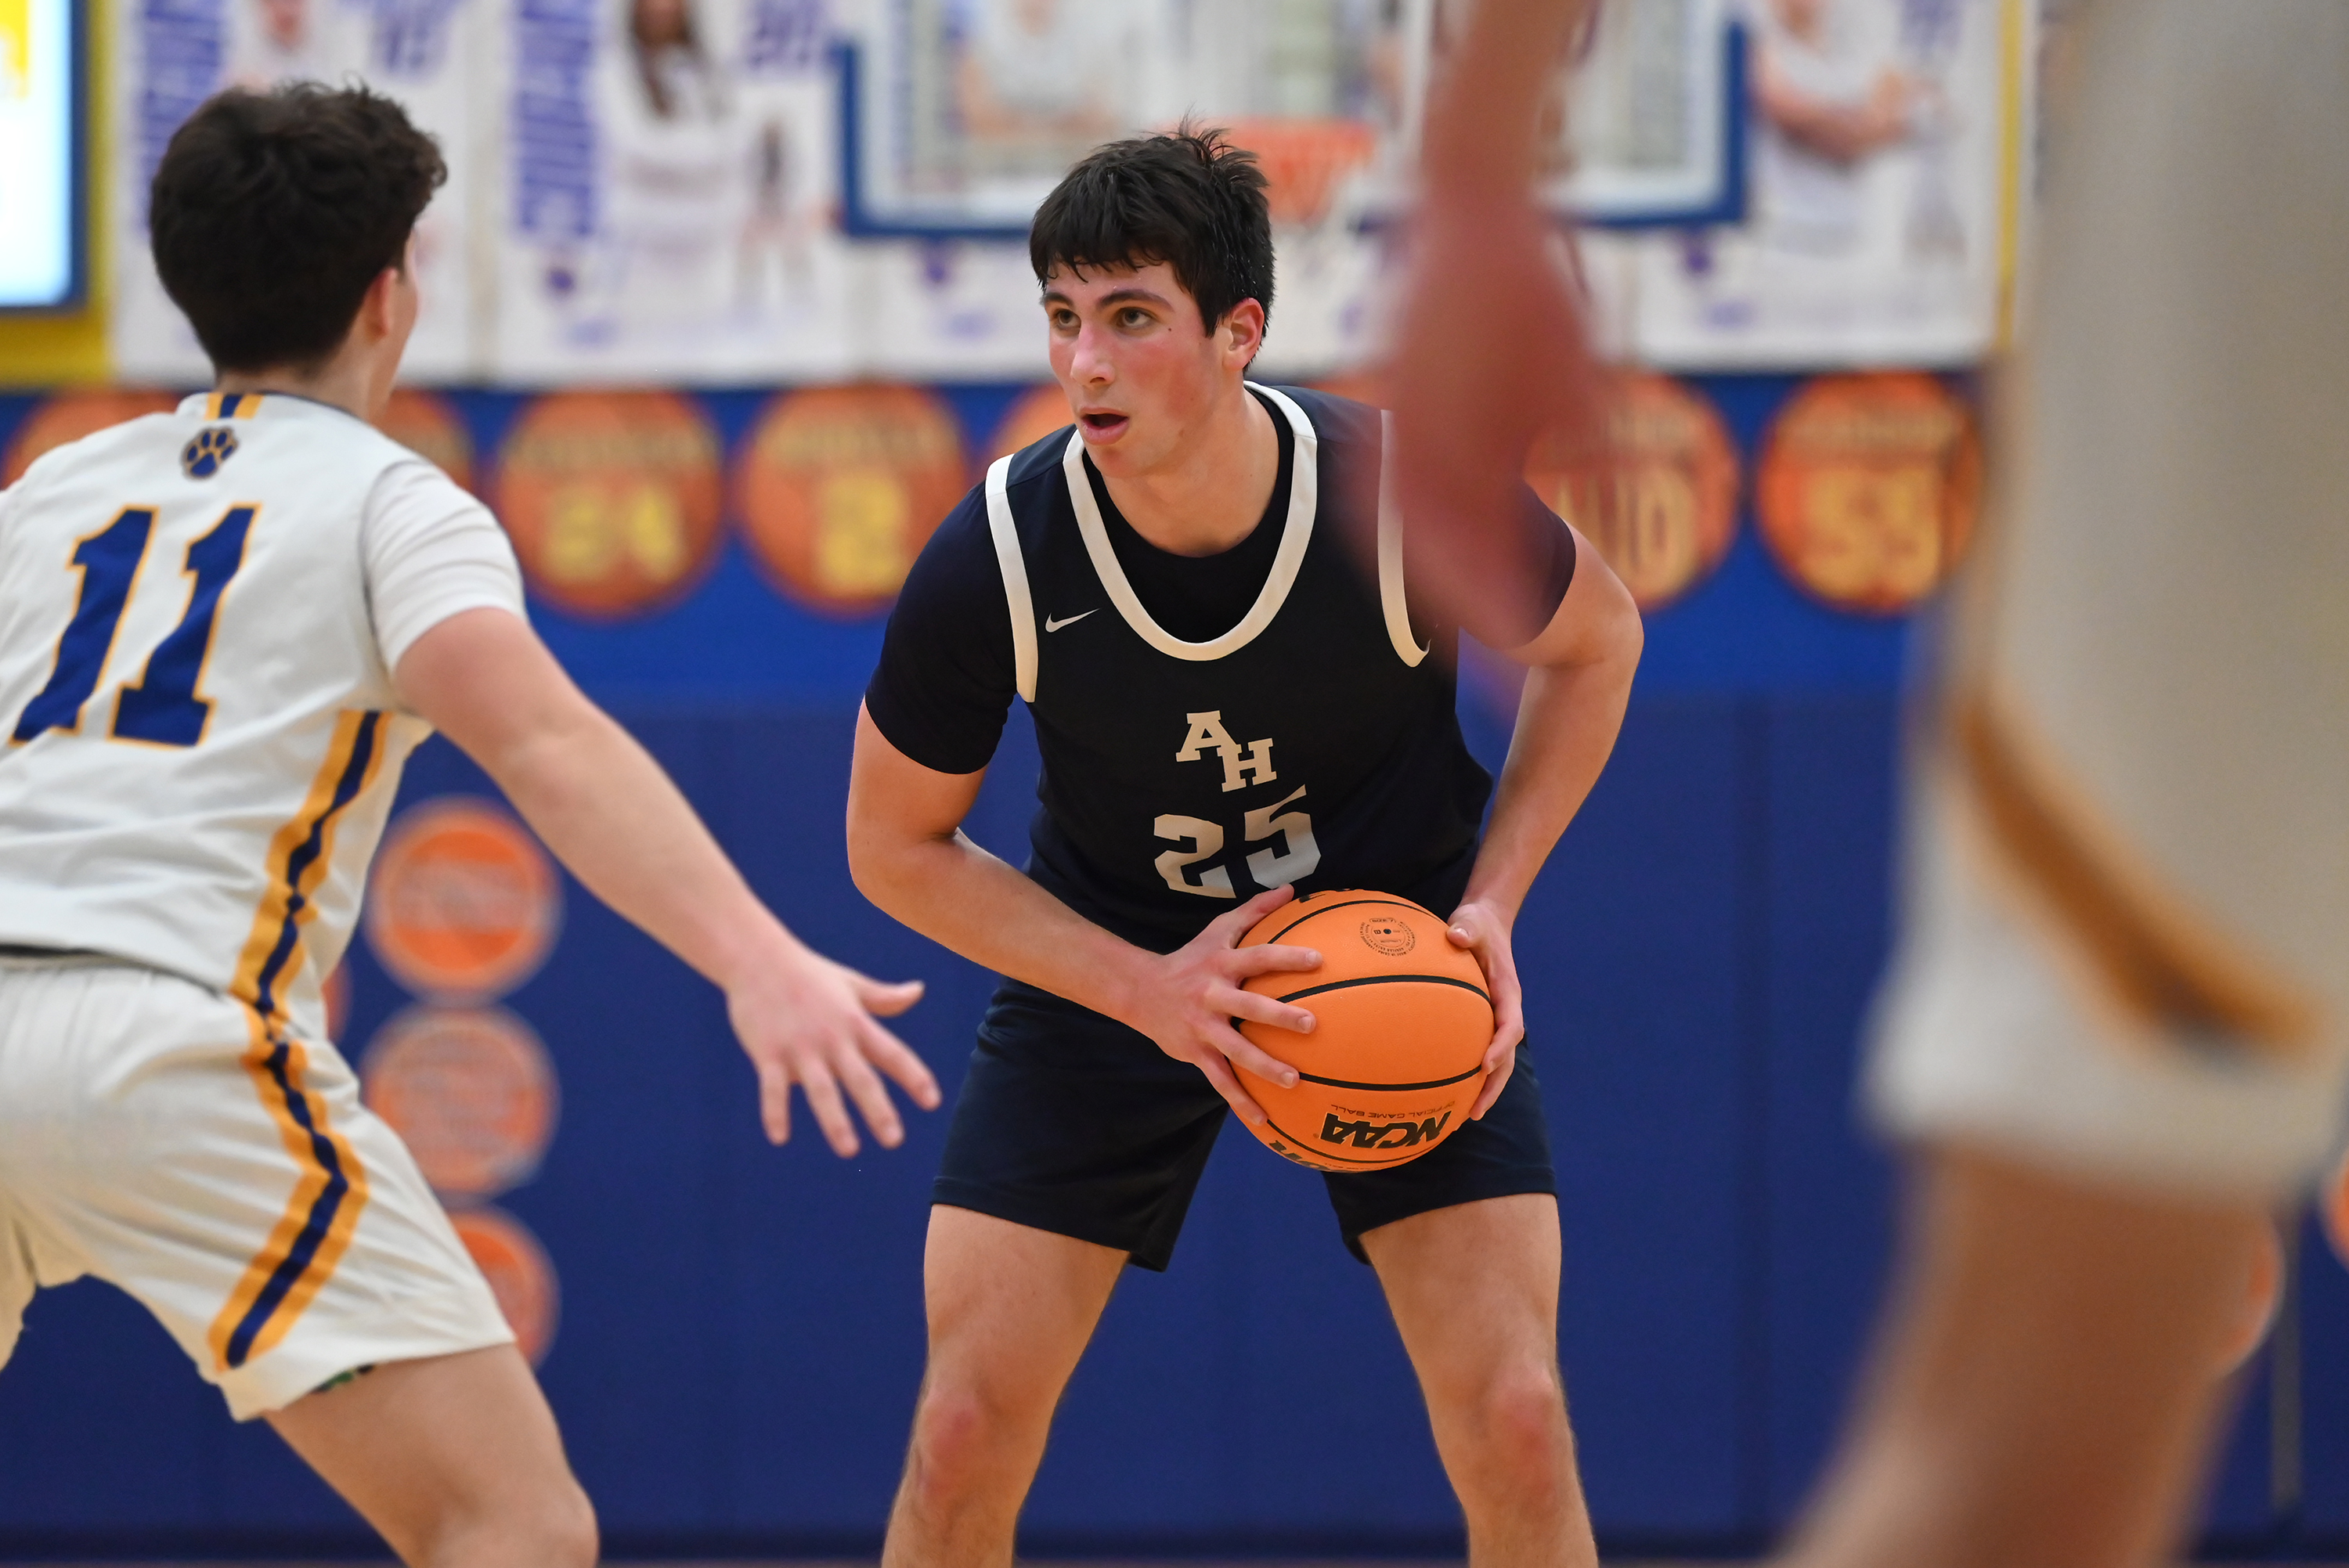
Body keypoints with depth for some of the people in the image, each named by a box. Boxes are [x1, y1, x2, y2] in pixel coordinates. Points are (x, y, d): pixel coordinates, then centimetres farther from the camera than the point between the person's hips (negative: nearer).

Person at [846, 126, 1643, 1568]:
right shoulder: (995, 560, -25)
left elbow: (1596, 641, -3)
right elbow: (897, 848, -9)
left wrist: (1492, 903, -13)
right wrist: (1144, 990, -21)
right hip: (1107, 965, 0)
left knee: (1515, 1430, -10)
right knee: (964, 1439, -7)